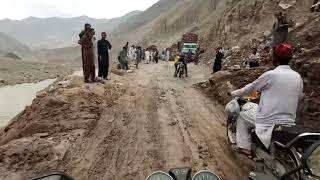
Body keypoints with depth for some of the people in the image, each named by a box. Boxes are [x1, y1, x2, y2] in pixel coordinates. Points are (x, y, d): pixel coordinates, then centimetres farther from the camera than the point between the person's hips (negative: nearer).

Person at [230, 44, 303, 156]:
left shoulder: (270, 75, -15)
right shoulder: (298, 77, 3)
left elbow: (250, 88, -4)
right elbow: (299, 96, 17)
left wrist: (234, 93, 12)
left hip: (268, 123, -6)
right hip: (289, 122, 6)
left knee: (242, 117, 14)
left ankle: (246, 147, 9)